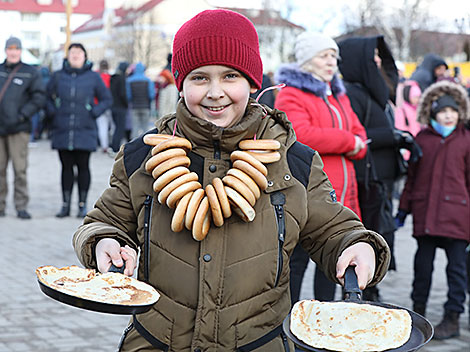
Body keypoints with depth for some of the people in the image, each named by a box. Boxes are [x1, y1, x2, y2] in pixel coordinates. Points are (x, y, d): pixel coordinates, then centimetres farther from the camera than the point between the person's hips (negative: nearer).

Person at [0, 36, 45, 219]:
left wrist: (22, 115, -9)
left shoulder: (30, 73, 4)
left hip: (18, 129, -3)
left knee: (20, 168, -5)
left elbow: (39, 97, 0)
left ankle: (21, 206, 1)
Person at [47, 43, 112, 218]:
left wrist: (93, 113, -4)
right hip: (62, 131, 2)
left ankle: (82, 205, 10)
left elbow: (107, 99, 8)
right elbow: (47, 96, 18)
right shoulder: (58, 76, 7)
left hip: (85, 131, -2)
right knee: (66, 167, 6)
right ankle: (65, 205, 13)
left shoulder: (93, 77, 3)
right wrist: (52, 111, 3)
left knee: (83, 167, 1)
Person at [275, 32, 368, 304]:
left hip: (339, 197, 8)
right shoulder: (290, 95, -7)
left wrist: (356, 146, -7)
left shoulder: (338, 95, 20)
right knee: (297, 261, -2)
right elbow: (301, 135, -23)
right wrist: (346, 141, -14)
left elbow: (359, 135, 18)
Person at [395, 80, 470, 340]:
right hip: (425, 212, 2)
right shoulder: (422, 138, 5)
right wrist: (404, 209, 10)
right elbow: (412, 175, 10)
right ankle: (418, 311, 27)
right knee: (423, 263, 12)